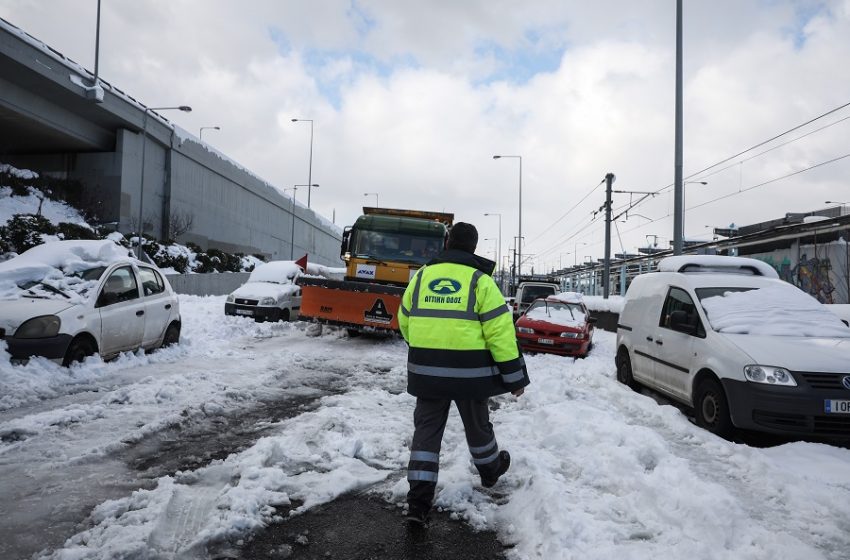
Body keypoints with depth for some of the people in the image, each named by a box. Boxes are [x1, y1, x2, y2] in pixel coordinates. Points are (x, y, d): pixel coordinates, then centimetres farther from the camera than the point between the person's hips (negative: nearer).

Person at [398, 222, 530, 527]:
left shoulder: (422, 276, 6)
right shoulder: (480, 280, -7)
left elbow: (405, 320, 15)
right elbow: (500, 332, -11)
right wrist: (514, 375, -4)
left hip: (426, 370, 2)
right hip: (468, 370, -2)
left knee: (427, 429, 7)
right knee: (477, 424, 19)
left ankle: (418, 502, 2)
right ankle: (490, 470, 45)